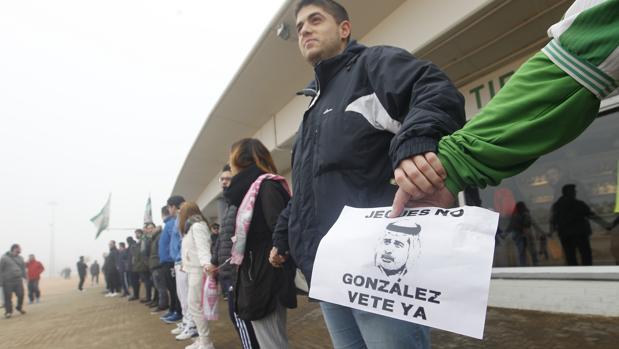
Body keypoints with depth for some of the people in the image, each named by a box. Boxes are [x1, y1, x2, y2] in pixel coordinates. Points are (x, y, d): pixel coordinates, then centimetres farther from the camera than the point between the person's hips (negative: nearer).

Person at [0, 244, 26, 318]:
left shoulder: (20, 258, 9)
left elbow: (23, 268, 16)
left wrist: (24, 277, 11)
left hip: (18, 281, 4)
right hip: (8, 282, -4)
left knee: (21, 295, 4)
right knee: (8, 297, 1)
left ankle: (19, 307, 26)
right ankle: (8, 311, 14)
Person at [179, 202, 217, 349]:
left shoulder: (197, 226, -13)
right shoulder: (191, 227, 19)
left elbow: (203, 246, -28)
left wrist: (206, 263, -45)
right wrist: (184, 264, 40)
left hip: (198, 270, -10)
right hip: (192, 270, 10)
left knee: (195, 306, -9)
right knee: (193, 306, 11)